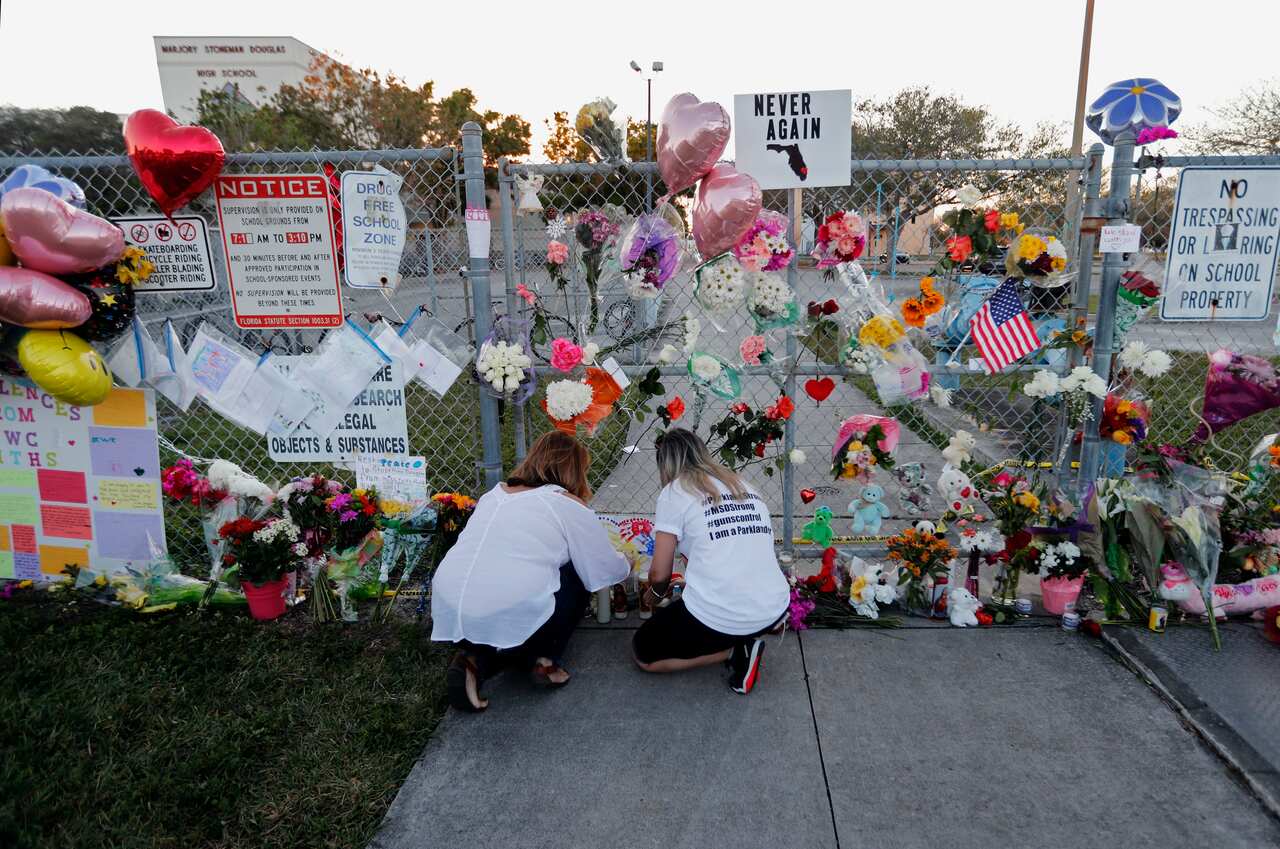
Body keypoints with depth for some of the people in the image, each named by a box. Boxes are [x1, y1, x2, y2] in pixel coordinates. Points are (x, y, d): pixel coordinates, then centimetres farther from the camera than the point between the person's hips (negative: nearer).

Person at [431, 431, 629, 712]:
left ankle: (477, 661, 10)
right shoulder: (569, 505, 0)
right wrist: (625, 564, 31)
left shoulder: (495, 494, 17)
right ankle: (543, 659, 14)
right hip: (509, 622, -5)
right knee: (576, 575, 17)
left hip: (447, 614, 6)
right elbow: (604, 572, 7)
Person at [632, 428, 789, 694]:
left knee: (643, 654, 18)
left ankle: (735, 651, 2)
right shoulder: (745, 487, 15)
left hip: (717, 618, -6)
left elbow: (659, 574, -1)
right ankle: (762, 629, 12)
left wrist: (657, 593, 22)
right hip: (775, 609, 7)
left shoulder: (674, 492, -2)